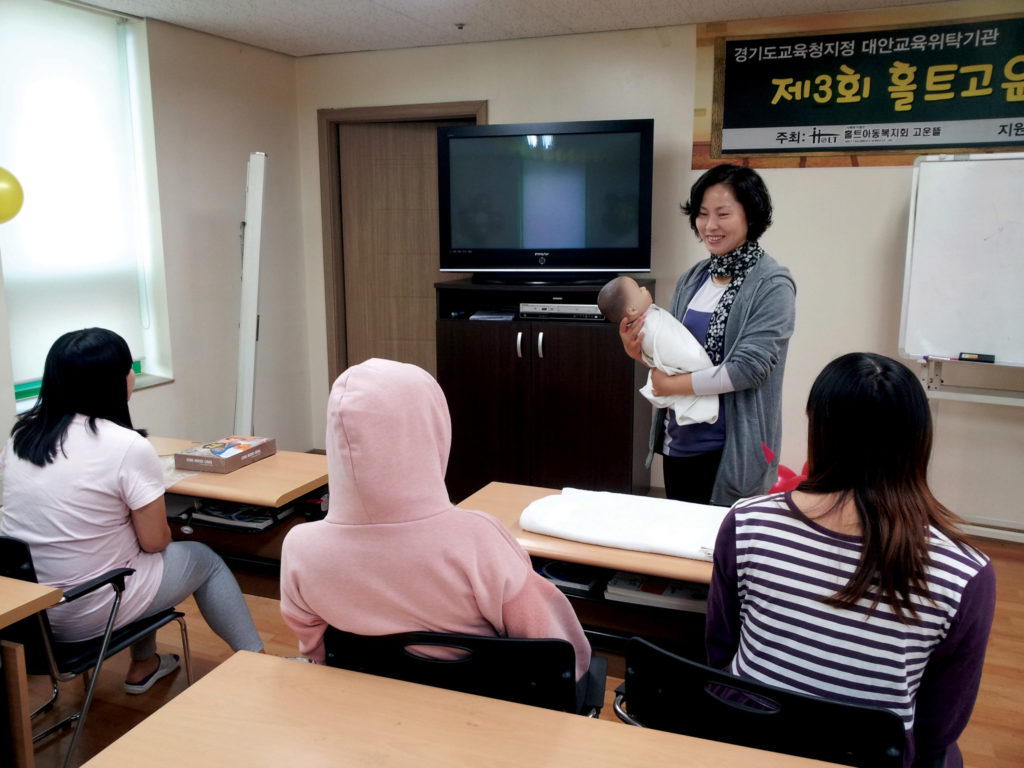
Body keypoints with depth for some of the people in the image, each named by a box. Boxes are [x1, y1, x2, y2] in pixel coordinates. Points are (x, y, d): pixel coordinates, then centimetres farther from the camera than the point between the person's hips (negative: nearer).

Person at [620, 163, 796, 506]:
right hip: (677, 440, 6)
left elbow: (749, 367, -21)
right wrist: (639, 351, -8)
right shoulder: (693, 279, 7)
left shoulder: (771, 285, -12)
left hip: (729, 452, -6)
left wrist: (672, 384, -16)